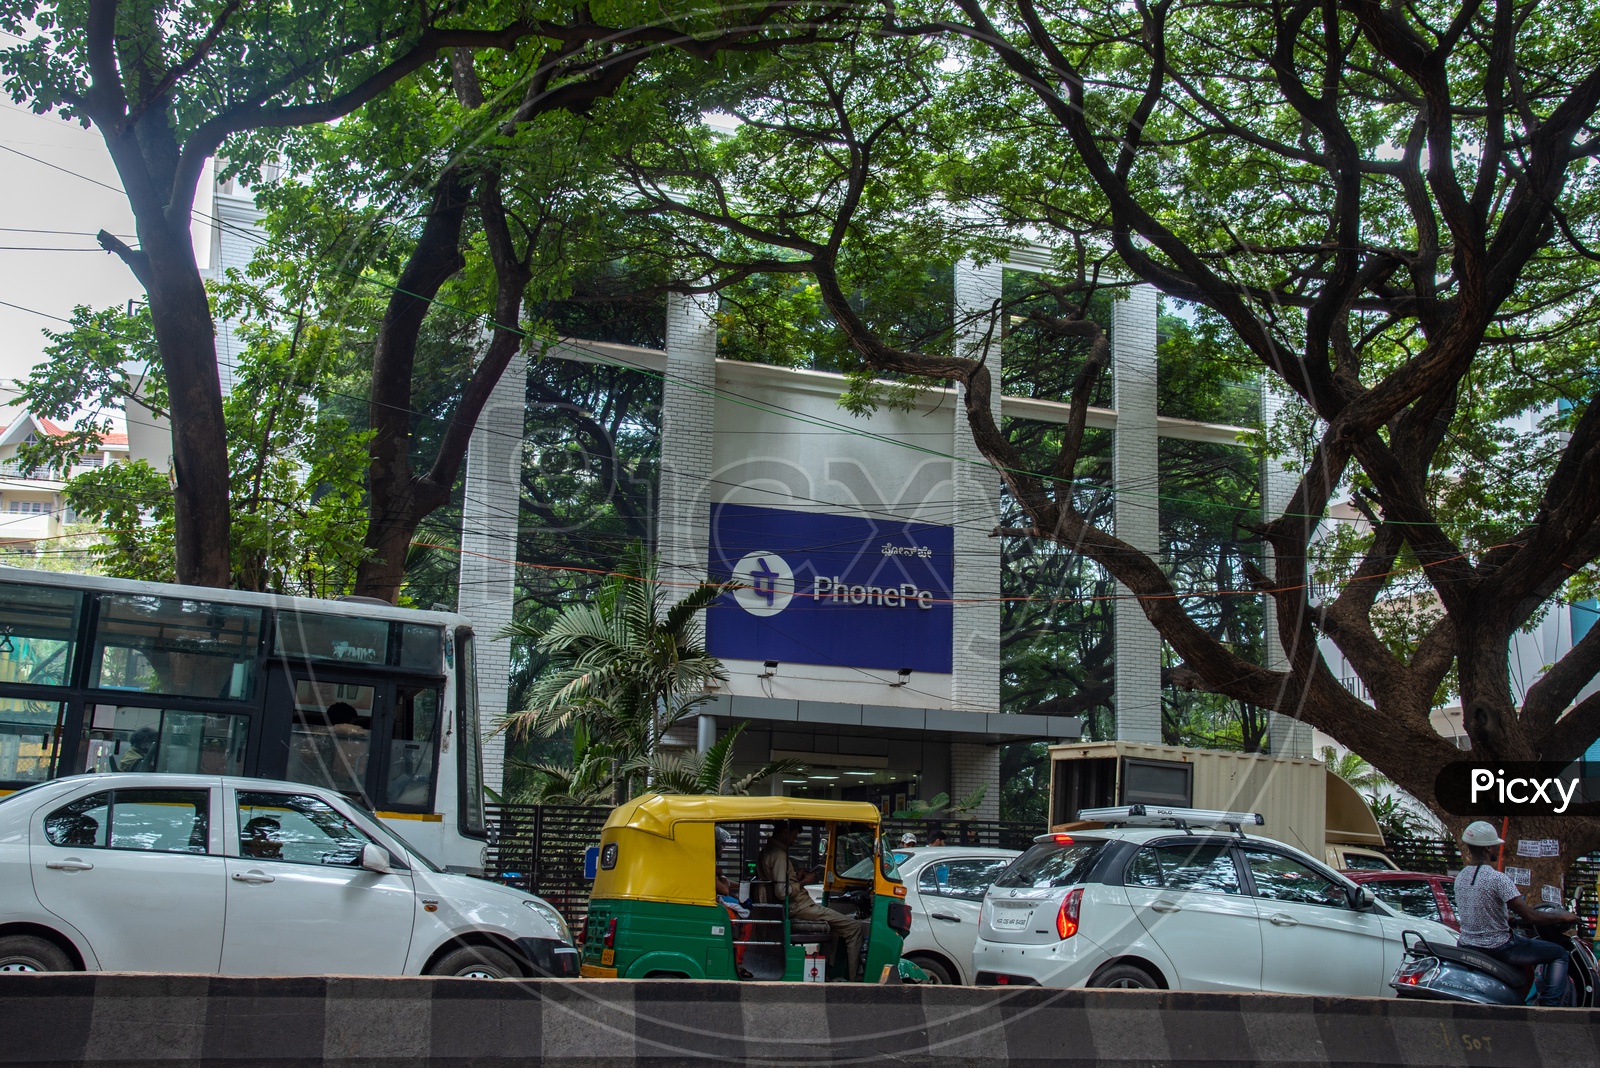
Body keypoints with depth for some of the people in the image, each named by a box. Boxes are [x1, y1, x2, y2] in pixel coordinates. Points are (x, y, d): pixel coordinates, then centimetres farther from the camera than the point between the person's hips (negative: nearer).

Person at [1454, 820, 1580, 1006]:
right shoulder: (1498, 879, -20)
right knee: (1560, 954, 6)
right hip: (1498, 947, -8)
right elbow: (1531, 916, -20)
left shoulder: (1460, 878, 3)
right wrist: (1563, 917, -4)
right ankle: (1549, 1006, -4)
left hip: (1467, 946, 8)